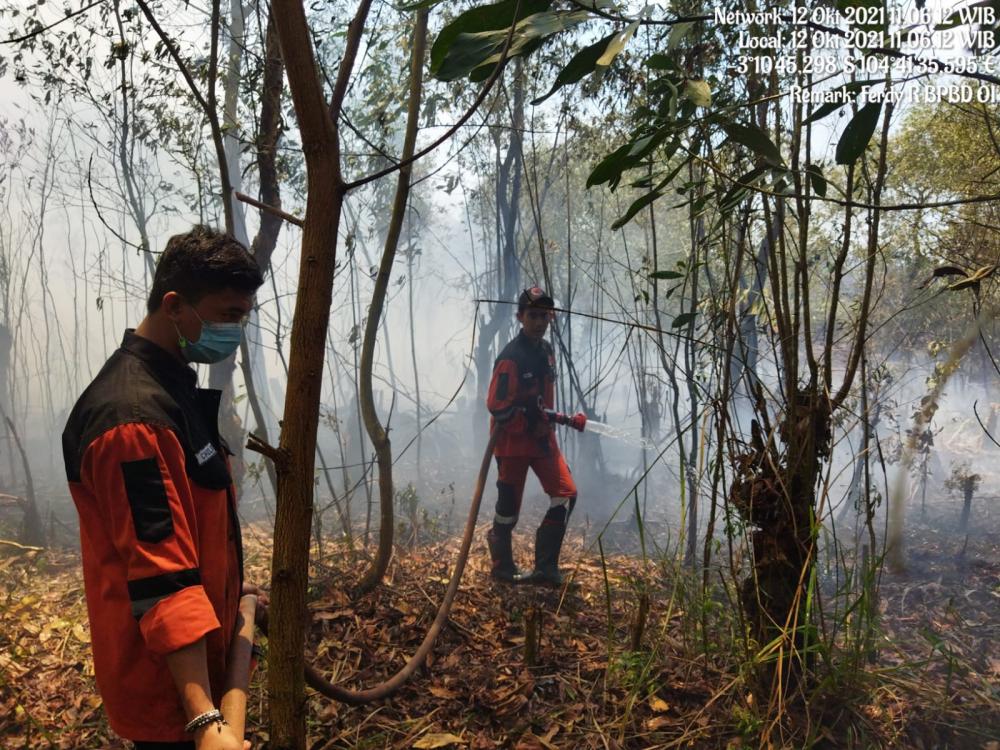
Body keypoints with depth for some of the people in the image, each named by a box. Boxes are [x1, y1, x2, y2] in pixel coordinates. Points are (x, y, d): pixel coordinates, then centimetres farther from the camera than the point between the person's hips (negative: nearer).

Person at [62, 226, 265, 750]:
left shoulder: (173, 388, 6)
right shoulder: (134, 415, -26)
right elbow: (160, 577, -32)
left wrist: (226, 590, 25)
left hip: (194, 656, 10)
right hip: (165, 680, -9)